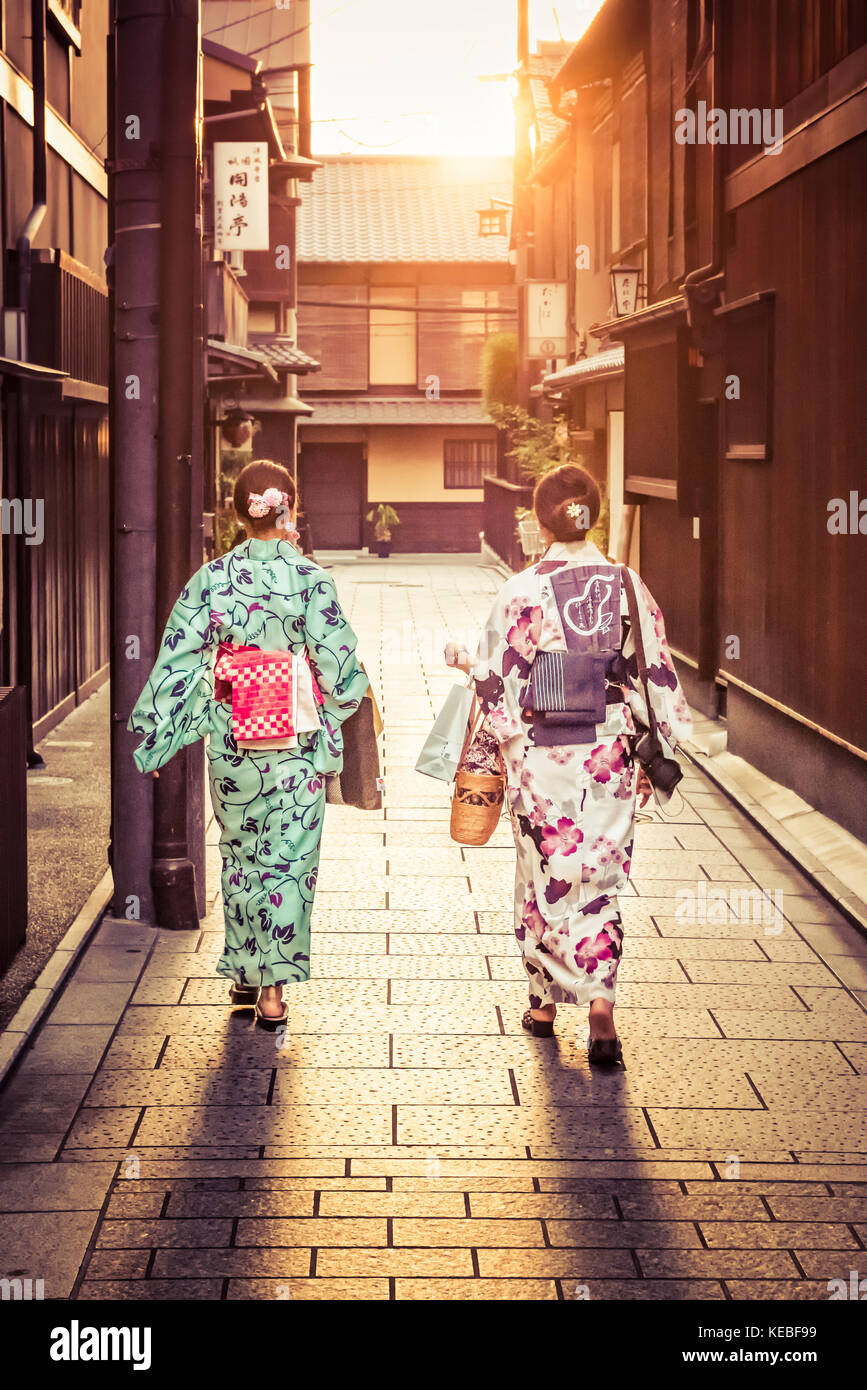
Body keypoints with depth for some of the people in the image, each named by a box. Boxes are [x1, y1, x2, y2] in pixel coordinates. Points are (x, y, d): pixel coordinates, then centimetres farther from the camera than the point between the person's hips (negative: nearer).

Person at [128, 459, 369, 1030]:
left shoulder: (213, 578, -5)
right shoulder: (311, 580, -11)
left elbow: (180, 659, -5)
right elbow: (337, 663, -8)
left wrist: (155, 737, 3)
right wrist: (355, 687, 15)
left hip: (231, 741, 2)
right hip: (296, 742, -2)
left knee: (241, 853, 18)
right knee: (289, 857, 6)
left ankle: (244, 972, 27)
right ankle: (274, 988, 4)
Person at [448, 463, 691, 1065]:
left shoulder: (522, 591, -12)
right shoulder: (628, 586, -2)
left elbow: (500, 678, -8)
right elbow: (658, 673, 2)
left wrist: (467, 663, 12)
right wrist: (676, 733, 12)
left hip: (542, 754, -2)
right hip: (611, 755, 3)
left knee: (548, 878, 11)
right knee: (600, 880, 10)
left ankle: (547, 1002, 19)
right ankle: (601, 1008, -3)